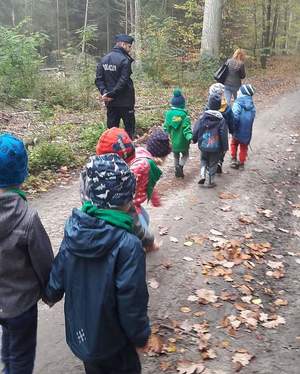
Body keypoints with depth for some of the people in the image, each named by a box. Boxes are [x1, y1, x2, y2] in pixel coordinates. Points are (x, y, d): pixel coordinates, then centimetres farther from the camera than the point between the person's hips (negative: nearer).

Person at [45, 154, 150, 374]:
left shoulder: (74, 230, -13)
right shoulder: (127, 245, -31)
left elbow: (57, 277, -1)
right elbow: (132, 301, -24)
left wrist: (51, 294, 21)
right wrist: (141, 336, -7)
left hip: (79, 333, 5)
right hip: (111, 342, -5)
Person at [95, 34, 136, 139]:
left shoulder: (104, 59, 9)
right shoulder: (125, 60, -13)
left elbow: (99, 79, 4)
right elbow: (123, 82, -19)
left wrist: (104, 92, -6)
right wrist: (111, 95, -16)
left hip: (110, 102, 6)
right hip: (125, 101, -6)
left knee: (112, 128, 12)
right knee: (129, 127, 3)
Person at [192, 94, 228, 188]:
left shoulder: (203, 117, -8)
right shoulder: (221, 120, -12)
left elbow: (195, 130, -2)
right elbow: (224, 135, -10)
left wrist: (194, 140, 15)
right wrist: (224, 147, 0)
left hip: (203, 145, 2)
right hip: (215, 147, -1)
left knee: (204, 160, 25)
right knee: (213, 163, 14)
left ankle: (202, 175, 7)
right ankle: (211, 182, 21)